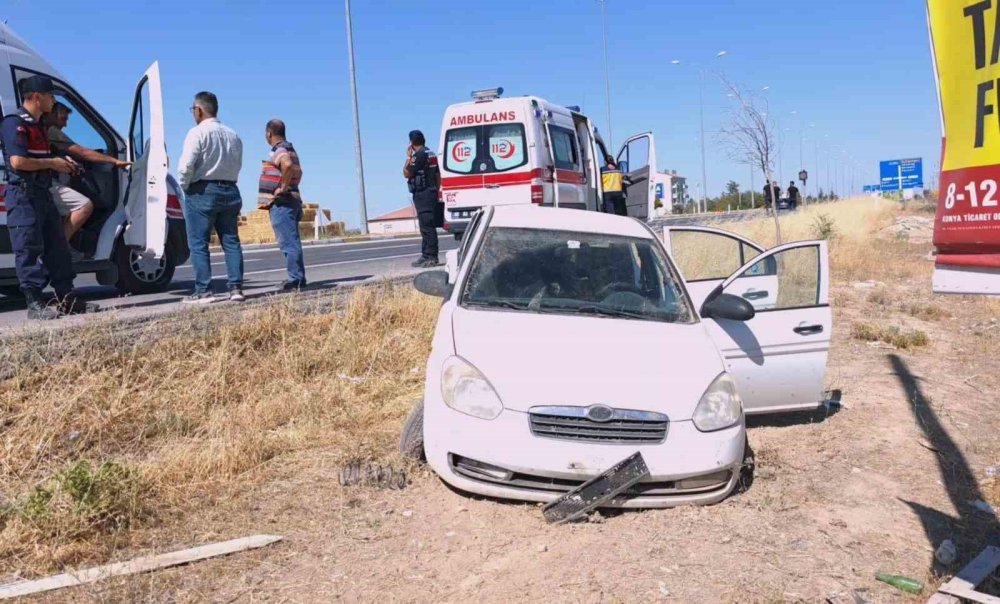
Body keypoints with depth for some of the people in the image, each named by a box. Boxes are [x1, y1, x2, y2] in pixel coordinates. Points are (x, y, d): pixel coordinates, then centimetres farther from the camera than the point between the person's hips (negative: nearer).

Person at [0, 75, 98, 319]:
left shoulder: (37, 125, 20)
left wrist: (62, 162, 14)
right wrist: (52, 163, -12)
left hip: (43, 194, 10)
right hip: (23, 195, -10)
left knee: (57, 248, 9)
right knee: (29, 250, -7)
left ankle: (67, 299, 14)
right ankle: (35, 305, -5)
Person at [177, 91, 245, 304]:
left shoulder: (198, 133, -10)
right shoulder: (233, 135, 12)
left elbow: (186, 166, -17)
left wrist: (184, 186, -1)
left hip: (202, 192, -6)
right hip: (230, 191, 6)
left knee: (198, 244, -1)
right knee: (231, 241, 8)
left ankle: (203, 291, -2)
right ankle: (236, 288, 6)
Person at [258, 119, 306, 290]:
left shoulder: (280, 151, -13)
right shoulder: (289, 150, 20)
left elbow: (288, 165, -35)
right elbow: (297, 171, 35)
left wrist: (283, 187, -25)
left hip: (281, 204, -10)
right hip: (290, 202, 10)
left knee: (288, 242, -10)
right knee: (291, 242, 12)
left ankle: (295, 278, -11)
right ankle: (298, 278, 14)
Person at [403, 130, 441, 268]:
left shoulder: (418, 155, -13)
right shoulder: (431, 154, 17)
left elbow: (407, 173, -11)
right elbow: (438, 175, 21)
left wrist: (408, 157, -3)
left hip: (422, 194, -10)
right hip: (431, 193, 10)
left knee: (427, 227, -10)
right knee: (427, 226, 14)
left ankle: (431, 257, -10)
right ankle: (426, 256, 20)